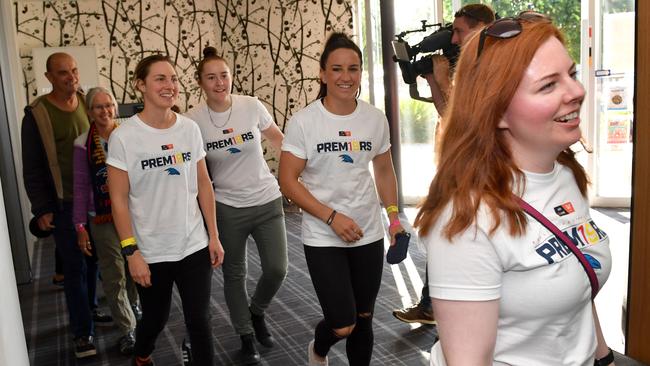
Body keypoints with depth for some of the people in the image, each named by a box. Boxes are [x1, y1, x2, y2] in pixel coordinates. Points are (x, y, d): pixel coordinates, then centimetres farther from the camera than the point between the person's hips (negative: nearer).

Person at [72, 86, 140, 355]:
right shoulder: (83, 144, -6)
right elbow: (80, 187, -3)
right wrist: (80, 226, -4)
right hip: (103, 219, -2)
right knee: (114, 276, 2)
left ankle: (132, 304, 45)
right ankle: (128, 329, 17)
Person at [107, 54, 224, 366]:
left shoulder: (190, 128, -2)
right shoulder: (123, 136, -12)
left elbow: (203, 185, 4)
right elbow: (119, 200, -9)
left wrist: (213, 235, 3)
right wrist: (131, 251, -11)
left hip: (195, 246, 2)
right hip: (150, 252, -2)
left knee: (199, 320, 5)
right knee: (155, 318, 18)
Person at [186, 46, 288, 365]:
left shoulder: (251, 106, -8)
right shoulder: (193, 119, -9)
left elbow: (278, 139, 10)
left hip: (268, 201, 1)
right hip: (227, 207, -1)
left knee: (277, 269, 1)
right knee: (234, 275, 10)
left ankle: (257, 312, 34)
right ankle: (246, 336, 33)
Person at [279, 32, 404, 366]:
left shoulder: (376, 118, -1)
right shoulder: (303, 122, -12)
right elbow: (288, 181, -12)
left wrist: (393, 216, 2)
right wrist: (332, 217, -19)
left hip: (369, 235, 4)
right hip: (323, 238, -3)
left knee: (364, 318, 15)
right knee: (343, 326, -3)